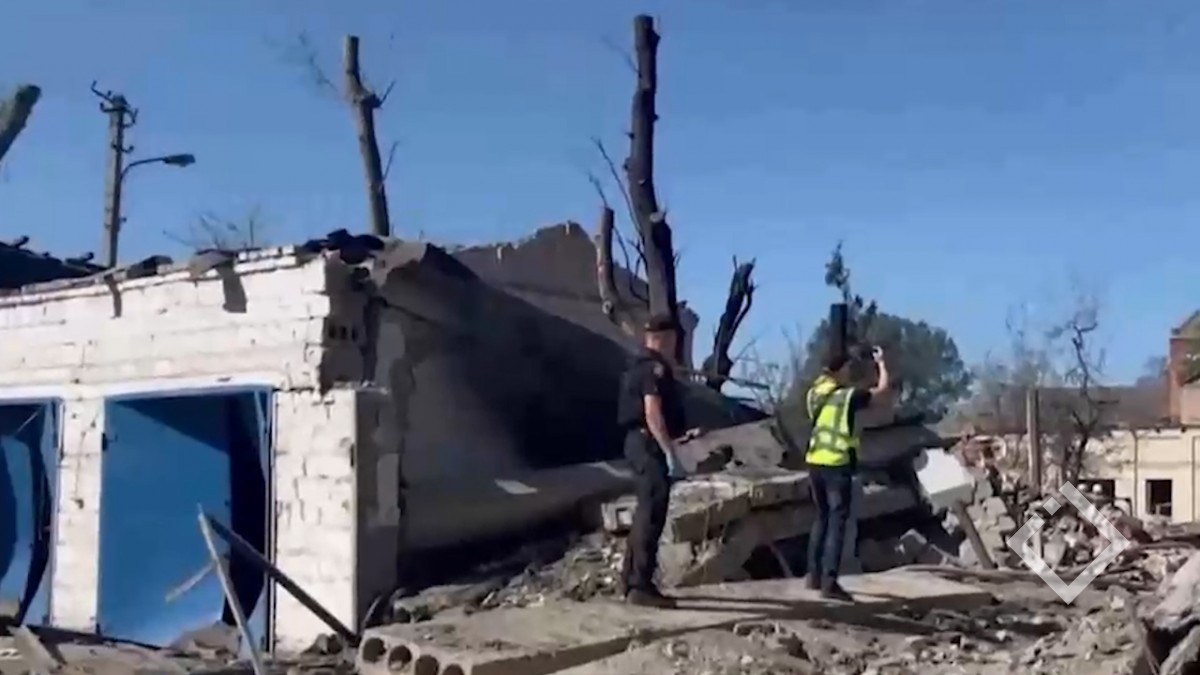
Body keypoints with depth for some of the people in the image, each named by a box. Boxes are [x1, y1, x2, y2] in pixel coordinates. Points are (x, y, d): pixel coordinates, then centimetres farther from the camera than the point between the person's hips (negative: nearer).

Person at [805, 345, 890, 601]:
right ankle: (829, 582, -9)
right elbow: (883, 387, -1)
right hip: (837, 465, -7)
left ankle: (815, 575, 21)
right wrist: (880, 362, 12)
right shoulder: (849, 396, -9)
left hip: (815, 463, 7)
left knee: (822, 518, 18)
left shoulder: (815, 395, 7)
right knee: (837, 522, -4)